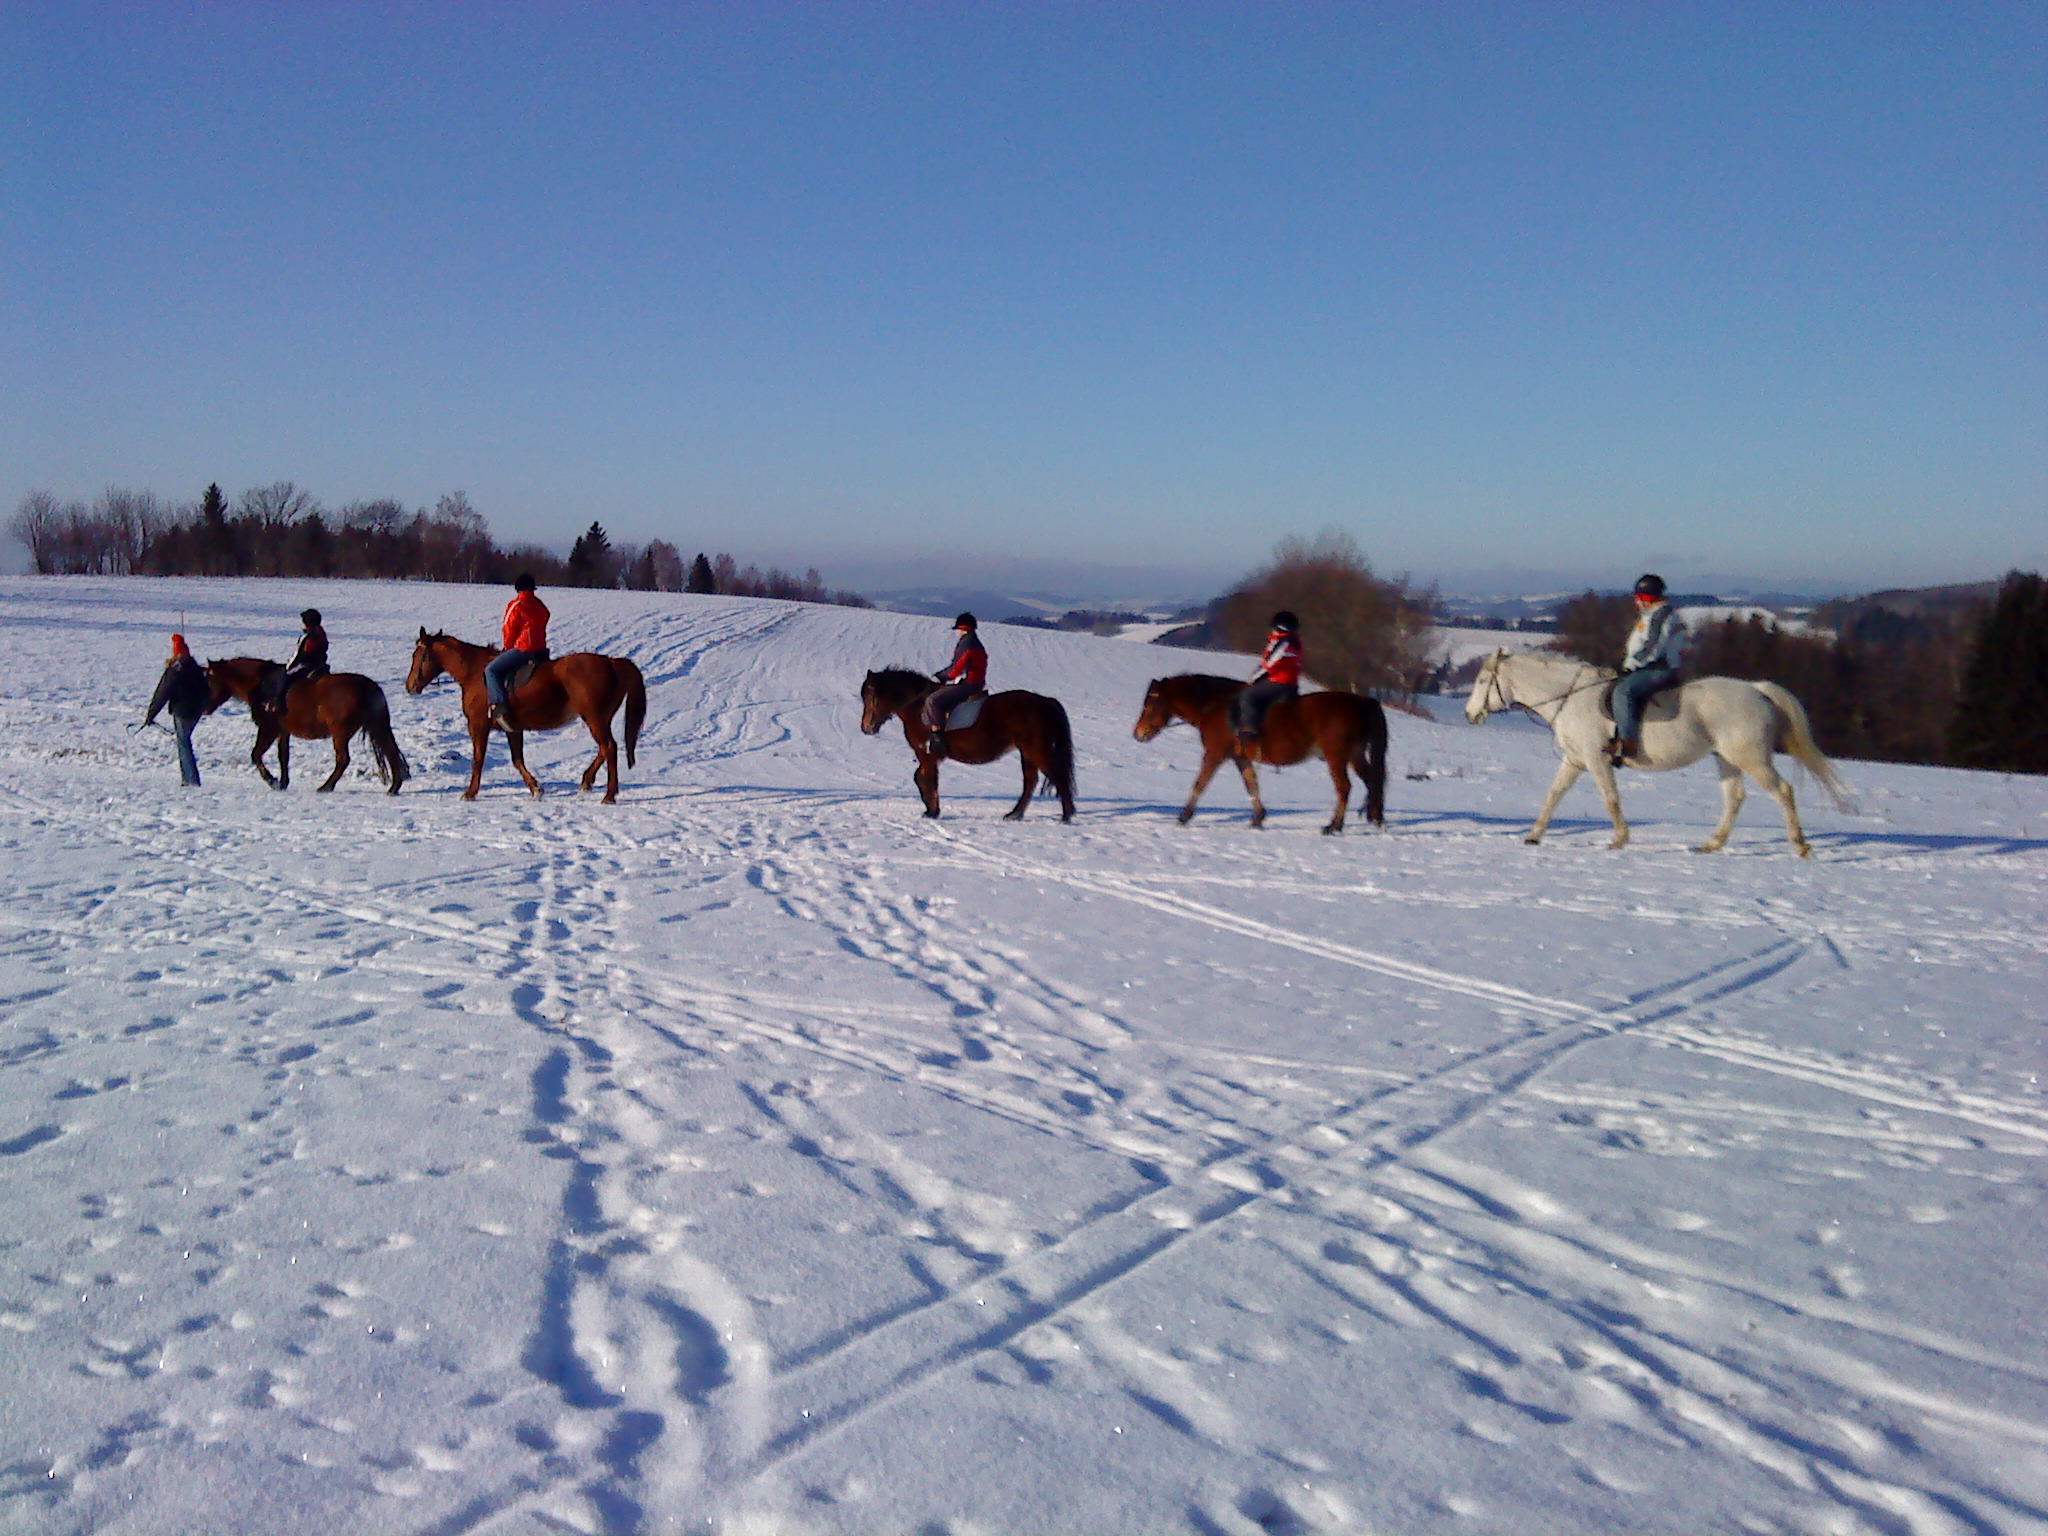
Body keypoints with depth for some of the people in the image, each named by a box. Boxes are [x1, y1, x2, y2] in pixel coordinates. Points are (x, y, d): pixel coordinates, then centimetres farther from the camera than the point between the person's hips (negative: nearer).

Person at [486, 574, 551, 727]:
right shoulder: (541, 606, 13)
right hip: (541, 650, 7)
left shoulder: (515, 605, -7)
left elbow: (509, 631, -3)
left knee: (491, 670, -4)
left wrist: (507, 649, 17)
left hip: (522, 649, -7)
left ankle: (499, 706, -21)